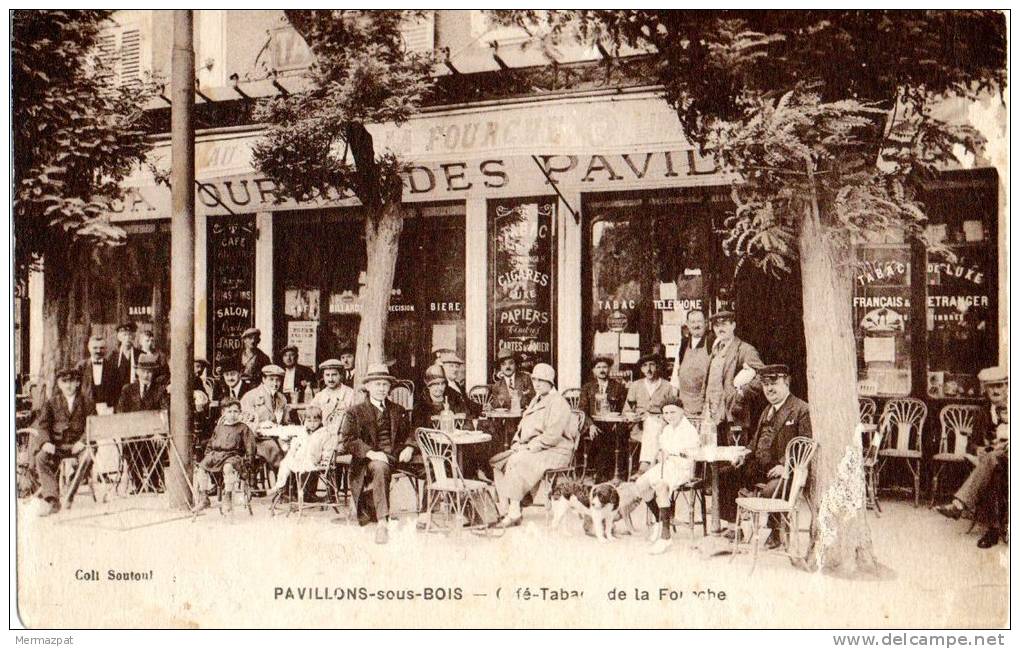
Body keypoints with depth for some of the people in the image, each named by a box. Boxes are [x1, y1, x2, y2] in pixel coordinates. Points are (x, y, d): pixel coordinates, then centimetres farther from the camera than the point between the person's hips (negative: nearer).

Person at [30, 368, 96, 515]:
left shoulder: (86, 403, 10)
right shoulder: (51, 403, 13)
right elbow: (42, 424, 2)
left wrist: (82, 441, -17)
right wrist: (46, 442, -17)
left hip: (77, 444, -1)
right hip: (56, 444, 2)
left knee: (88, 456, -33)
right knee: (41, 457, -29)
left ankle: (70, 496, -23)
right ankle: (51, 499, -29)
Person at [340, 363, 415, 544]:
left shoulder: (397, 410, 23)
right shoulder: (356, 411, 9)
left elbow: (407, 434, 23)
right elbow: (348, 440, -2)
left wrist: (408, 448, -2)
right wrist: (371, 453, -19)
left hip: (395, 456, 5)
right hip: (370, 460, -5)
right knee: (380, 468, -40)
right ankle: (381, 522, -44)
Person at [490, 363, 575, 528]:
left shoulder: (558, 402, -10)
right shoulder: (535, 401, 20)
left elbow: (552, 436, -20)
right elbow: (523, 426, 24)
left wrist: (529, 447, -19)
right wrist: (517, 443, 4)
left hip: (555, 453, -9)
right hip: (532, 450, 9)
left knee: (515, 462, -30)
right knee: (498, 462, -8)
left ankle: (514, 513, -25)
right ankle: (506, 508, -12)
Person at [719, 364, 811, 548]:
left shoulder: (801, 410, -7)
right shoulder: (767, 411, 21)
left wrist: (786, 466, -25)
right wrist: (746, 456, 8)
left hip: (783, 470, -8)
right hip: (759, 467, 8)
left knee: (770, 490, -35)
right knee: (724, 477, -3)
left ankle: (777, 531, -6)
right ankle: (733, 524, 7)